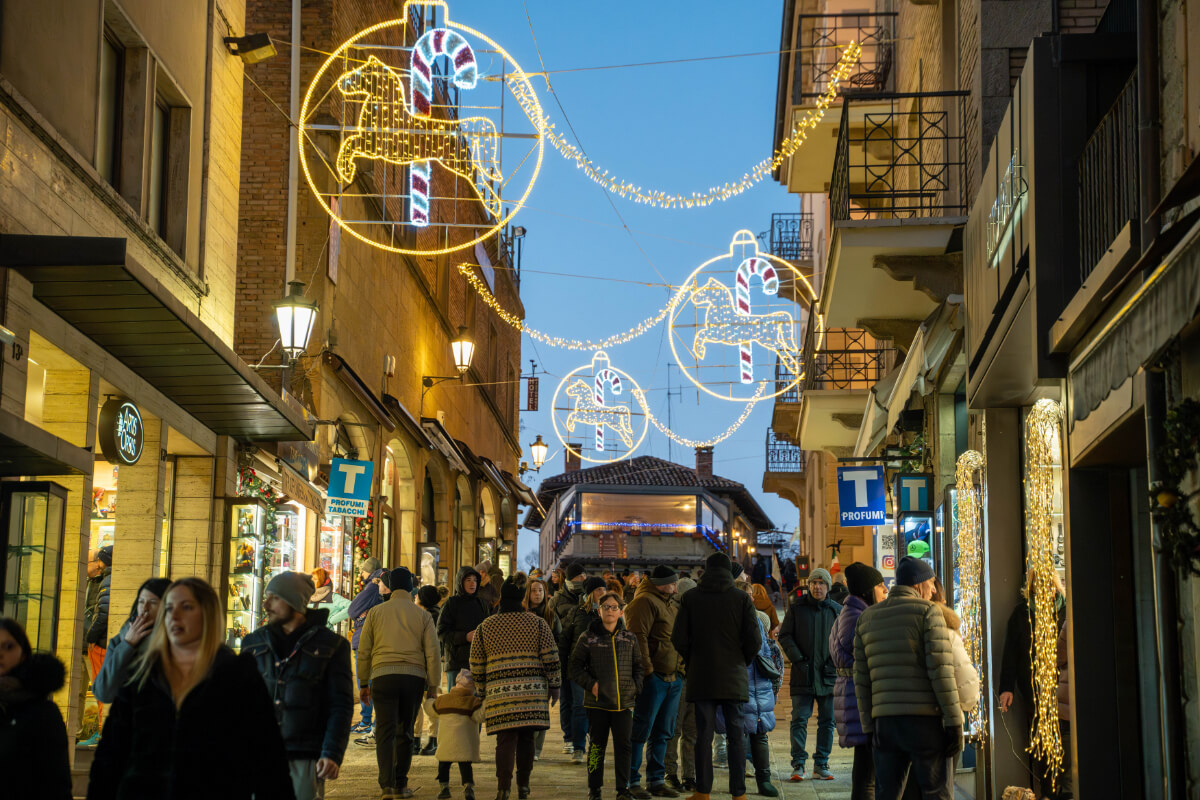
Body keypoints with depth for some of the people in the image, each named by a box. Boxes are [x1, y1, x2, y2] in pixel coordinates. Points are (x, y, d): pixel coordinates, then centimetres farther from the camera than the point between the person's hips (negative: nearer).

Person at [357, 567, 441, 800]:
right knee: (405, 732, 11)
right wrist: (433, 686, 8)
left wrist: (363, 683, 15)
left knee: (385, 731, -3)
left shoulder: (375, 612, 9)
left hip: (383, 676, -1)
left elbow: (363, 651, 9)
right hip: (414, 677, 1)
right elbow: (433, 654, 3)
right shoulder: (422, 615, 9)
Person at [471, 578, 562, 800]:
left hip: (499, 692, 0)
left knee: (505, 739, -2)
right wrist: (554, 686, 9)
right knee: (526, 737, 9)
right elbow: (550, 659, 2)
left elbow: (477, 665, 12)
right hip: (533, 692, 0)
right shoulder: (538, 624, 5)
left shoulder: (485, 627, 9)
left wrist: (482, 691, 21)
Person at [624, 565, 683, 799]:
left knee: (663, 733, 13)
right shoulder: (645, 602, -10)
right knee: (641, 731, -4)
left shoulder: (671, 605, 20)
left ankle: (656, 780, 20)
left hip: (673, 678, 9)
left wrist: (681, 672, 18)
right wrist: (646, 670, -21)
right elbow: (638, 637, -18)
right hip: (654, 677, -9)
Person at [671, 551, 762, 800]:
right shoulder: (742, 599, -2)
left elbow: (678, 639, -2)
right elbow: (754, 641, -6)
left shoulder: (690, 598, 0)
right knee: (736, 733, 5)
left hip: (702, 676, 1)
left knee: (704, 734, 4)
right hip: (734, 677, 0)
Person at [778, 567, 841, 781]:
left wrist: (836, 662, -2)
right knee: (799, 719, -4)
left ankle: (821, 765, 13)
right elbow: (784, 636, 2)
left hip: (828, 675, 2)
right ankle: (798, 765, 1)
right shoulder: (797, 607, 2)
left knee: (827, 721, 5)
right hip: (802, 675, -2)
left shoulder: (837, 610, 7)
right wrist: (797, 659, -9)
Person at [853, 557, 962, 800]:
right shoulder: (928, 612, -4)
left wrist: (869, 728, 15)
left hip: (885, 723, 5)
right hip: (925, 720, -5)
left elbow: (862, 679, 12)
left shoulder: (867, 618, 14)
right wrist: (954, 723, -9)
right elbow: (941, 670, -11)